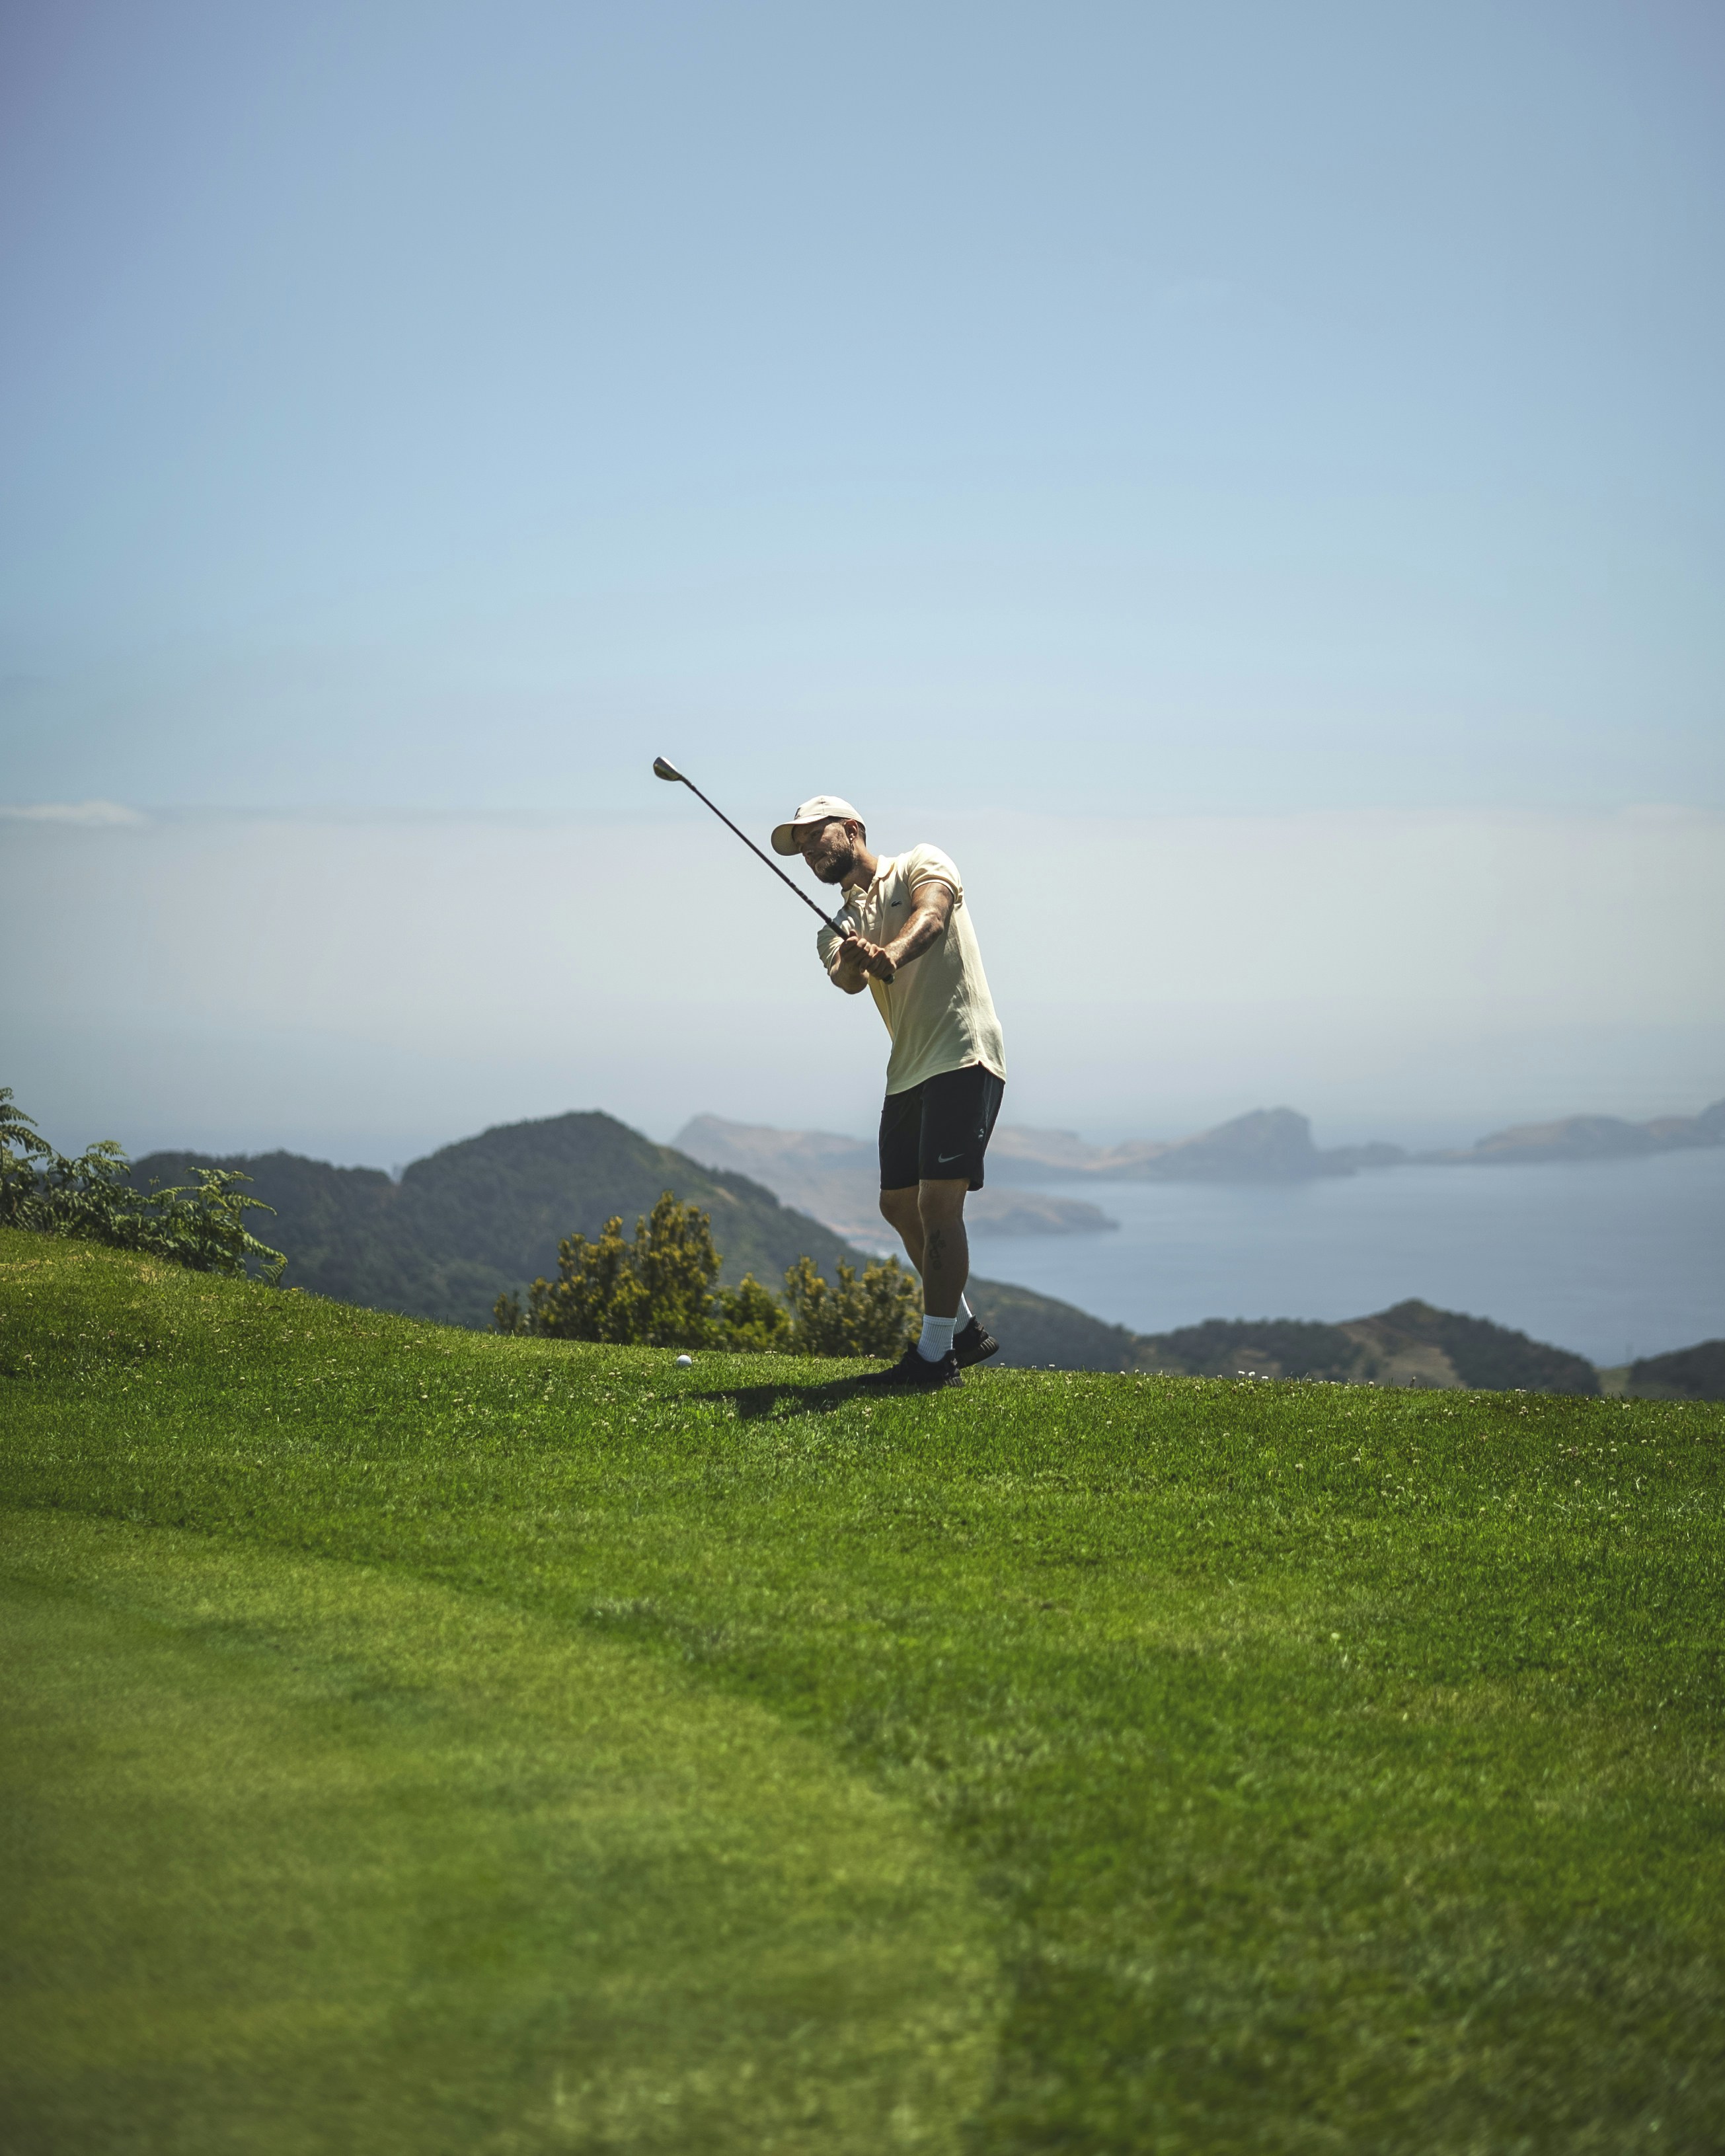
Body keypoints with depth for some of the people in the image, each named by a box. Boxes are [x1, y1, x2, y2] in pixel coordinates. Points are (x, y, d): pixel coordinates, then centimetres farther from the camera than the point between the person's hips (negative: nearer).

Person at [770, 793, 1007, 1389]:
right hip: (907, 1072, 8)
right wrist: (854, 961, -33)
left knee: (938, 1203, -14)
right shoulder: (838, 928, 17)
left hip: (963, 1058, -8)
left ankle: (935, 1354, -11)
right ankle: (965, 1329, 29)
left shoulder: (921, 864, 3)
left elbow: (930, 917, -21)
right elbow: (848, 979, -8)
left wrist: (891, 952, -43)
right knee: (900, 1206, 13)